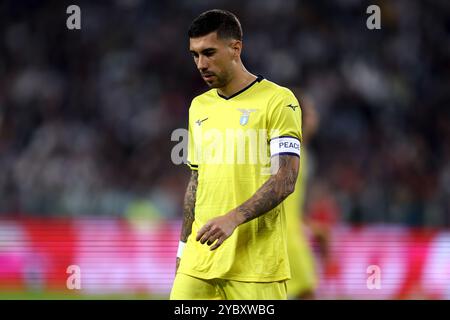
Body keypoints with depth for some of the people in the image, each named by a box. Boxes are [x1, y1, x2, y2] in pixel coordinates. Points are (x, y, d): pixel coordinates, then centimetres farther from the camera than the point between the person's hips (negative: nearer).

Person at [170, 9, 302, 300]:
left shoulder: (278, 101, -6)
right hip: (199, 260, 6)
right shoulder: (199, 107, 15)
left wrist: (234, 218, -26)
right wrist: (183, 249, 18)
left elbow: (285, 180, -14)